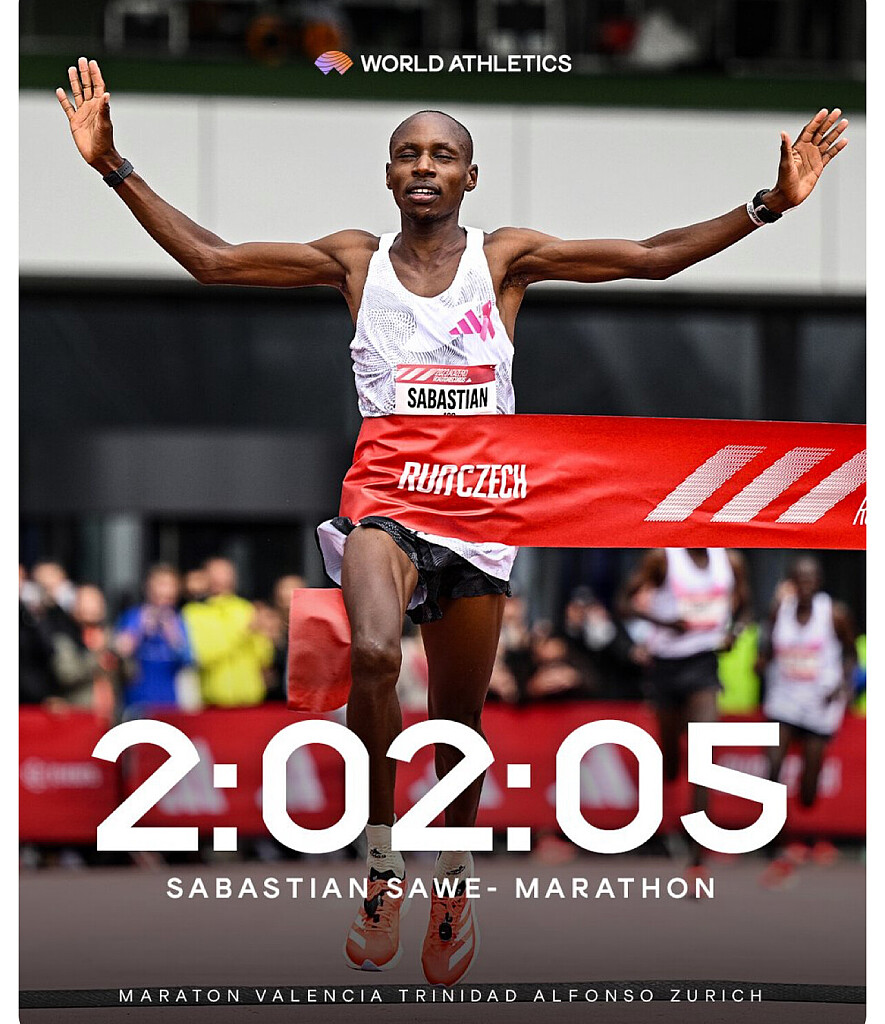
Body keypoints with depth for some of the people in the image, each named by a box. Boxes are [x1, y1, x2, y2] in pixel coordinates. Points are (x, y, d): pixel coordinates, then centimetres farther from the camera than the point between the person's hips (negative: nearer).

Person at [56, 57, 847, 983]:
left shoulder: (505, 258, 3)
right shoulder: (355, 261, 4)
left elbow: (652, 257, 0)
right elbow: (210, 260, 5)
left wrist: (769, 205, -8)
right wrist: (114, 170, -2)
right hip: (383, 499, -1)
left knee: (459, 724, 10)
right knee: (373, 653, -32)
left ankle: (456, 875, 38)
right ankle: (380, 856, -16)